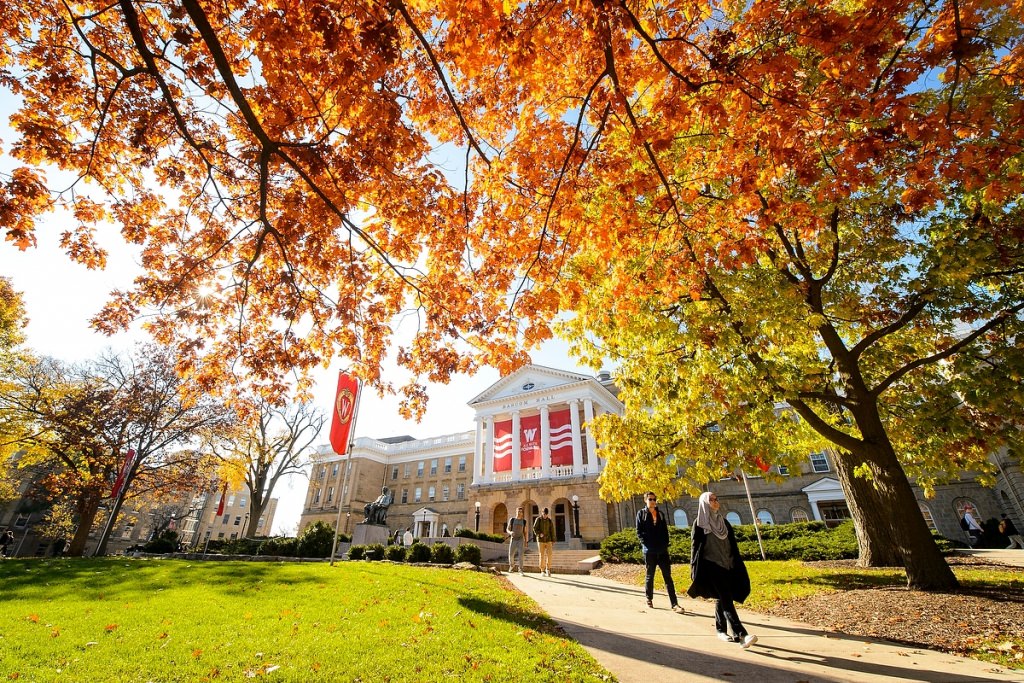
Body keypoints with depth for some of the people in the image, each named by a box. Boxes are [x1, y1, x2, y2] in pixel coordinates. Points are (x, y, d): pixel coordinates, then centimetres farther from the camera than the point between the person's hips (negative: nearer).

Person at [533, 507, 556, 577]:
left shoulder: (550, 520, 4)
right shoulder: (538, 520, -3)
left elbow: (552, 531, 5)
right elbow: (535, 529, -9)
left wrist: (553, 541, 1)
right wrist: (539, 534, -28)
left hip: (548, 540, 2)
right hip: (540, 540, -2)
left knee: (549, 555, -11)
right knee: (542, 556, -2)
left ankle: (548, 569, 7)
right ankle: (543, 571, 9)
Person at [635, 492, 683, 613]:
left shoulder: (660, 514, 12)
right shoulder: (641, 514, 1)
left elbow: (665, 531, 13)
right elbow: (639, 531, -2)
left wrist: (666, 544, 1)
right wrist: (645, 544, -11)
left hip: (662, 549, 3)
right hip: (649, 550, -3)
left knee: (668, 576, 0)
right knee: (650, 575, 9)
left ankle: (674, 604, 1)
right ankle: (649, 599, 24)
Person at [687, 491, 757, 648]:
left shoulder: (723, 521, 10)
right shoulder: (699, 523, -6)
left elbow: (733, 544, 14)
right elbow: (695, 546, -6)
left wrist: (738, 564, 9)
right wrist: (695, 570, -8)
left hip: (726, 565, 6)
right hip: (711, 565, -6)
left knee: (721, 599, 13)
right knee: (726, 600, -12)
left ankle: (721, 630, 25)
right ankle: (741, 635, -16)